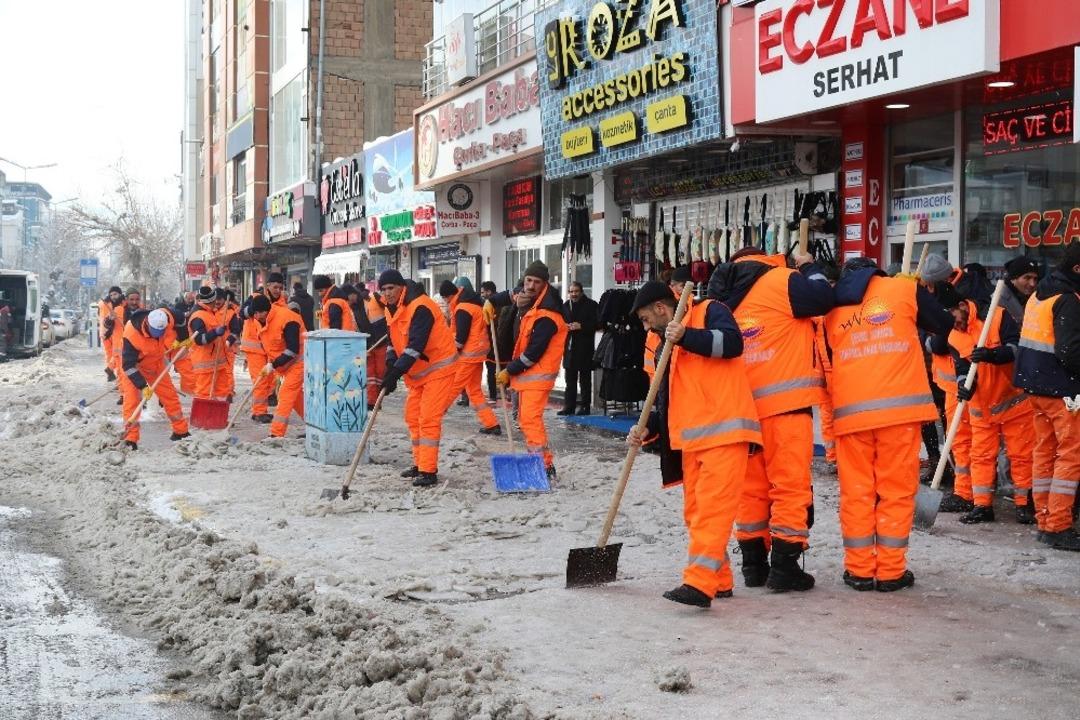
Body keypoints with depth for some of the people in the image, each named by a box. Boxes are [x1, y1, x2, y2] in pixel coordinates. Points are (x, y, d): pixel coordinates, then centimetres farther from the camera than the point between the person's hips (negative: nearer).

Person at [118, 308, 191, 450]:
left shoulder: (167, 318, -28)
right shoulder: (131, 334, -38)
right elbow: (128, 365, -33)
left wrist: (178, 340, -9)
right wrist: (143, 386, -36)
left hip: (156, 362, 5)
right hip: (134, 364, -5)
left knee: (169, 394, 8)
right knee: (132, 397, -18)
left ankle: (181, 430, 23)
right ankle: (130, 438, -13)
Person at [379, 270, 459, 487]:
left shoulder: (420, 307, -24)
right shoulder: (392, 310, 7)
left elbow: (415, 345, -30)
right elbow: (394, 342, 11)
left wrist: (396, 372, -31)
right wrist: (390, 367, -6)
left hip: (440, 369, -10)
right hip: (418, 373, 10)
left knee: (428, 419, -13)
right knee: (413, 416, 12)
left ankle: (429, 471, -10)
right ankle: (420, 464, 23)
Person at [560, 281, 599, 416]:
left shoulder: (591, 305, -3)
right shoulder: (565, 306, 11)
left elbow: (596, 323, -9)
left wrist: (581, 326, -19)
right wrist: (565, 327, -6)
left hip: (585, 348, -4)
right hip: (569, 347, 4)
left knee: (585, 378, 2)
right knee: (570, 379, 7)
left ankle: (585, 406, 6)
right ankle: (569, 406, 10)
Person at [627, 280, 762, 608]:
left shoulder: (708, 312, 2)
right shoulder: (666, 347, 24)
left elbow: (732, 343, -17)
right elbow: (667, 400, 24)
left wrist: (685, 336, -21)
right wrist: (647, 428, 7)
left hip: (725, 432, -9)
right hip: (693, 439, 9)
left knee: (712, 507, -15)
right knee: (695, 511, 9)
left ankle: (699, 584, -22)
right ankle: (718, 581, 17)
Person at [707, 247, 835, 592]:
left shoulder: (723, 301, 14)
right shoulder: (780, 280, -4)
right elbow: (823, 299, -7)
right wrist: (808, 267, 9)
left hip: (743, 405, 6)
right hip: (786, 403, -6)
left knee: (751, 486, 13)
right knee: (790, 483, -1)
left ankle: (753, 564, 17)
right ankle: (784, 566, -2)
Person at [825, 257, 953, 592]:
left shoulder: (832, 310, 16)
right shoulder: (904, 289, 7)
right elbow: (944, 326, 13)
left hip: (850, 410, 3)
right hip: (900, 406, -2)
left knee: (855, 491, 9)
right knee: (897, 489, 5)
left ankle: (859, 570, 11)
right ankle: (891, 571, 8)